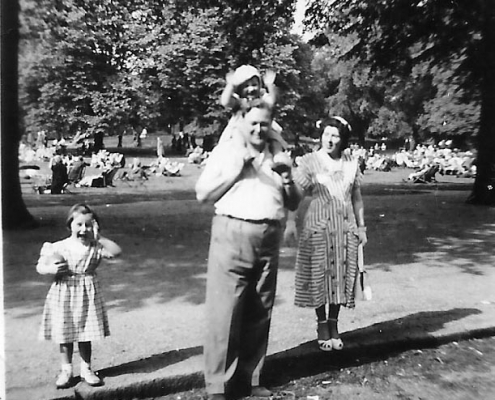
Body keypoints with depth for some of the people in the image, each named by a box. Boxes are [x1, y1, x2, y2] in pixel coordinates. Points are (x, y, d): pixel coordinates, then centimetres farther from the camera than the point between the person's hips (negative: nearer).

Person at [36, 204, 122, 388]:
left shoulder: (96, 246, -6)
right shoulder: (59, 247, -8)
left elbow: (116, 251, -21)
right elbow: (40, 266, -3)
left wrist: (98, 237, -22)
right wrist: (50, 269, -24)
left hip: (88, 294, 1)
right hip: (64, 295, 0)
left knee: (86, 334, 9)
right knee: (65, 334, 9)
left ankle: (86, 369, 25)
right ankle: (66, 370, 25)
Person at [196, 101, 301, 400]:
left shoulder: (278, 155, 16)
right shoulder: (226, 150, 5)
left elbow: (293, 204, 19)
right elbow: (203, 194, -2)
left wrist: (289, 183, -3)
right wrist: (238, 167, -8)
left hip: (269, 239, 4)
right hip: (232, 235, -4)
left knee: (260, 313, 9)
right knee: (225, 311, -5)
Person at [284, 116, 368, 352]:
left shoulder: (351, 163, 5)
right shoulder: (310, 161, -6)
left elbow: (357, 198, 12)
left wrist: (361, 227, 12)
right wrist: (291, 221, -26)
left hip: (345, 228, 3)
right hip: (318, 227, -3)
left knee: (341, 276, 7)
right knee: (319, 276, 3)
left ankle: (334, 324, 22)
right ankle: (322, 324, 19)